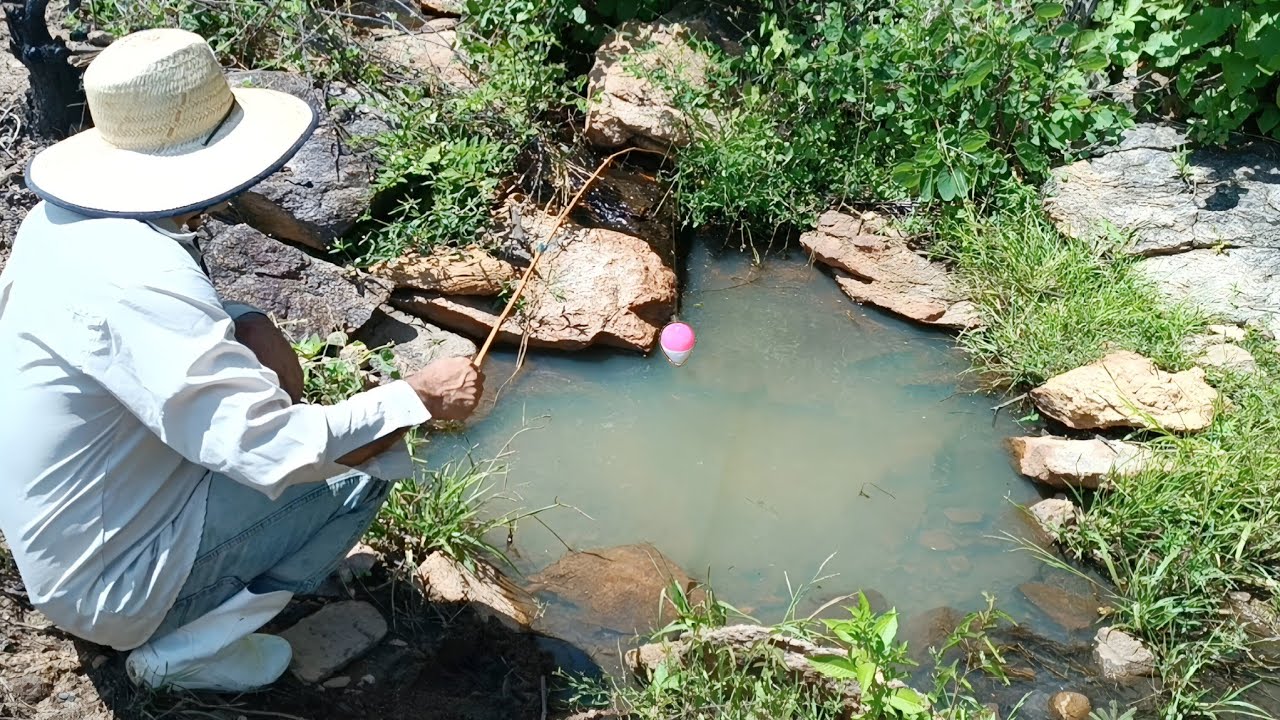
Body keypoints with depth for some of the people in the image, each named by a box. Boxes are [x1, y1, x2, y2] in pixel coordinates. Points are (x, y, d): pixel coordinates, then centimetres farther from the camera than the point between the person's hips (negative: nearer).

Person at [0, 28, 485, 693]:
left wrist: (250, 338, -3)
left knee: (253, 338, 11)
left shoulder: (60, 219, -3)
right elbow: (271, 449, -36)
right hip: (113, 584, -9)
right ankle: (186, 648, -3)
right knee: (367, 464, -10)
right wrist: (418, 397, -24)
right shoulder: (141, 278, -31)